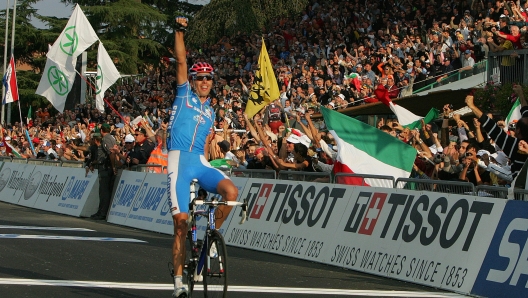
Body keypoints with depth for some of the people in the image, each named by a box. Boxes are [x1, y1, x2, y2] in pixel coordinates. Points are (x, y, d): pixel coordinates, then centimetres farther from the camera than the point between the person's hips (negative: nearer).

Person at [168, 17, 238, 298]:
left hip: (200, 162, 4)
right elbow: (181, 61, 5)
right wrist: (179, 32, 0)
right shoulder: (184, 93, 12)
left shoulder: (210, 112, 23)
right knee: (181, 219, -9)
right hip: (179, 160, -4)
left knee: (231, 190, -23)